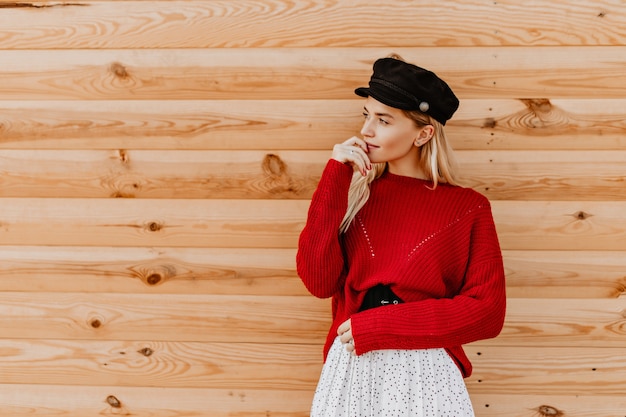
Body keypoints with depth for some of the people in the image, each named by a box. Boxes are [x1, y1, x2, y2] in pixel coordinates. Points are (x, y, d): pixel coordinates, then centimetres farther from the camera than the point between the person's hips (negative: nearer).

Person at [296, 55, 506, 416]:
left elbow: (487, 310, -9)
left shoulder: (467, 207, -5)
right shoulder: (355, 193, 2)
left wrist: (379, 325, -14)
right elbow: (319, 281, -8)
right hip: (350, 369, 3)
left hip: (425, 373, -2)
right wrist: (335, 179, -12)